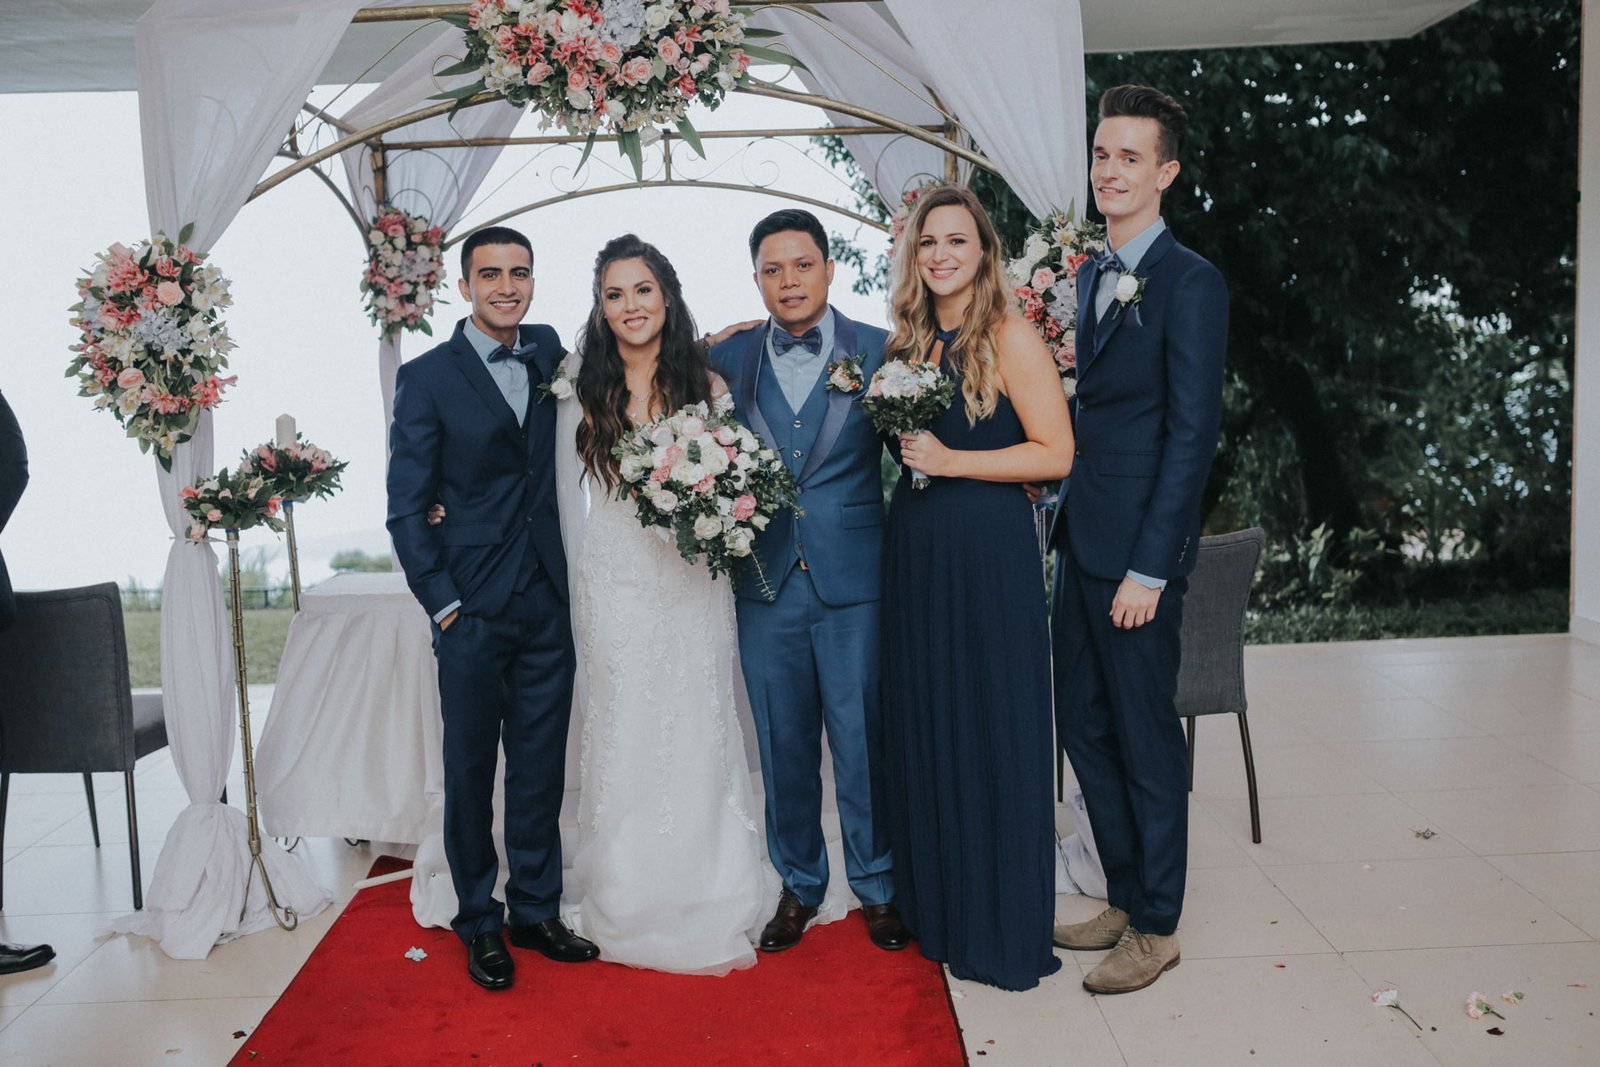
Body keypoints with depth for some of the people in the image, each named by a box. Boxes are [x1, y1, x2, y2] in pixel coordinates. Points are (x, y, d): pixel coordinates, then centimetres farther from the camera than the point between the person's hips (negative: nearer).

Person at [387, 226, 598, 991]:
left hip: (547, 604, 4)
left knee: (541, 768, 12)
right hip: (473, 611, -3)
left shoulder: (548, 354, 9)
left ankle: (537, 910, 28)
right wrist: (443, 604, -9)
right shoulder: (426, 377, -3)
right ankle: (479, 923, 25)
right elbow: (406, 508, -5)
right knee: (470, 770, 8)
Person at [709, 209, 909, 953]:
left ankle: (876, 885, 28)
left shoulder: (879, 352, -1)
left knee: (863, 740, 6)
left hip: (855, 582, -2)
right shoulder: (729, 359, 6)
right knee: (783, 745, 12)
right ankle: (798, 885, 31)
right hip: (766, 583, 2)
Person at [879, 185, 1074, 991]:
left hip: (987, 550, -6)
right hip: (913, 549, 7)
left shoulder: (1009, 336, -7)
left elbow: (1055, 454, -12)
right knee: (922, 727, 12)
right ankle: (937, 908, 28)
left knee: (992, 732, 1)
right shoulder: (907, 342, 12)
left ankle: (1004, 931, 16)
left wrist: (950, 460, -15)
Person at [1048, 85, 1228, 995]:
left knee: (1146, 739, 4)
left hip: (1139, 549, -8)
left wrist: (1148, 568, -18)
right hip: (1080, 542, 8)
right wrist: (1067, 520, 11)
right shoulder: (1090, 277, 14)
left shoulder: (1191, 283, -11)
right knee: (1085, 728, 15)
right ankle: (1125, 899, 31)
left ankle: (1157, 929, 22)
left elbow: (1192, 434, -15)